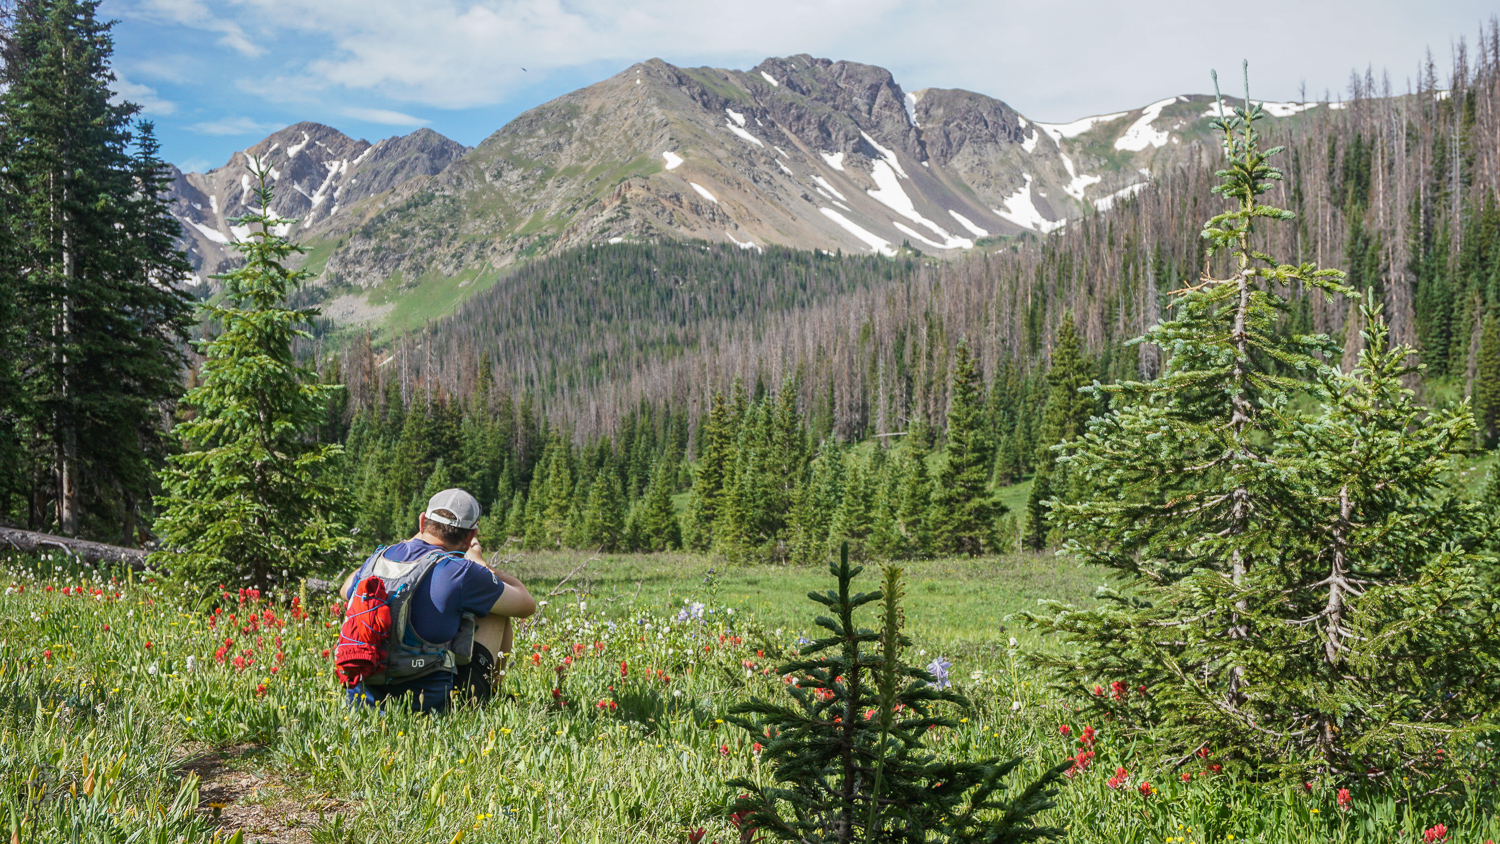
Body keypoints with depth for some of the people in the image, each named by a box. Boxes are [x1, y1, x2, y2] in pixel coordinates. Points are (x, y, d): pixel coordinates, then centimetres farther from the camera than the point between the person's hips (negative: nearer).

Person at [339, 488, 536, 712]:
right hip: (428, 704, -5)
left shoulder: (378, 559, 3)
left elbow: (346, 590, 30)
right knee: (497, 613, 13)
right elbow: (526, 604, 3)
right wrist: (479, 562, 16)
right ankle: (490, 694, 31)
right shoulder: (459, 572, -13)